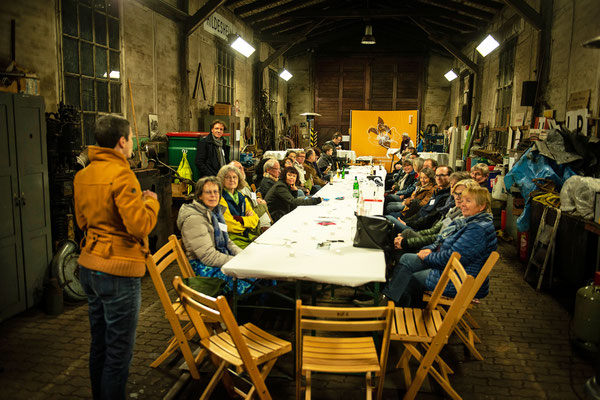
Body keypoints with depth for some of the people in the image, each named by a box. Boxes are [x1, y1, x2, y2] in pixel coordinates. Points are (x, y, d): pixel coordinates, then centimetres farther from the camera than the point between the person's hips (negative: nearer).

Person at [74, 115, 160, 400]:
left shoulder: (83, 176, 8)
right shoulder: (121, 174, -18)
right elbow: (140, 226, -23)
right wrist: (151, 202, -4)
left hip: (89, 267, 9)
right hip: (118, 272, -9)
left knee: (99, 344, 22)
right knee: (119, 352, 4)